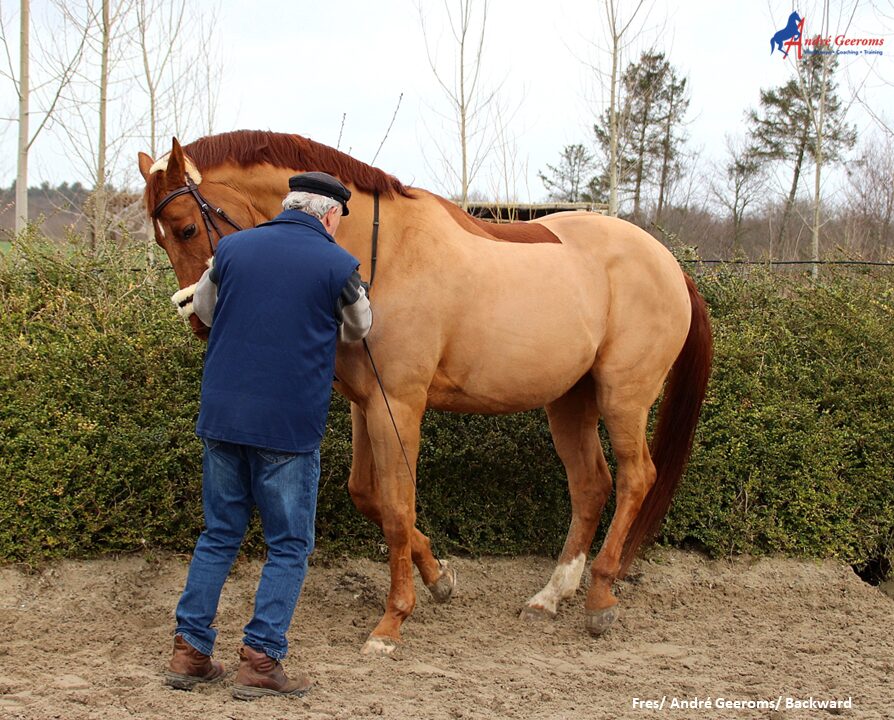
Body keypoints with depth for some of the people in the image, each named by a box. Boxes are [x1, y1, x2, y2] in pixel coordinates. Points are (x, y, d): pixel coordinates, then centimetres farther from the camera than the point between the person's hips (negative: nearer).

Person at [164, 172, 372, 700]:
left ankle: (191, 652, 16)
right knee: (289, 546, 7)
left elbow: (204, 310, 21)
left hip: (221, 415, 4)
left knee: (219, 536, 15)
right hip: (289, 425, -4)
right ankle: (261, 661, 3)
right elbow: (359, 330, 14)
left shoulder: (233, 247, 5)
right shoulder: (338, 265, -5)